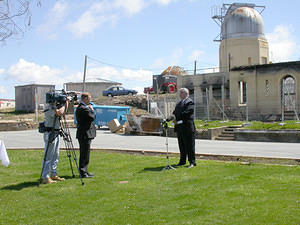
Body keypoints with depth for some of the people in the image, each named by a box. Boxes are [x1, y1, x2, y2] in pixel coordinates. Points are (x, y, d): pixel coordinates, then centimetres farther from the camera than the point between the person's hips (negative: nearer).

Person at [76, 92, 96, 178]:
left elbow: (90, 118, 21)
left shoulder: (81, 107, 16)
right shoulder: (83, 108, -17)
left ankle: (85, 171, 23)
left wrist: (90, 109, 9)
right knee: (84, 154, -5)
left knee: (85, 154, 15)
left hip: (85, 134, 11)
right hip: (85, 134, -11)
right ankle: (83, 172, 0)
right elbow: (92, 117, -22)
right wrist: (91, 110, -7)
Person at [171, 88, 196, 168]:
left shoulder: (190, 102, -6)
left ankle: (192, 162, 1)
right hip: (179, 127, 8)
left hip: (187, 127, -8)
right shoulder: (179, 103, 22)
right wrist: (173, 117, -3)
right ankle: (182, 161, 21)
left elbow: (187, 113, -18)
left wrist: (177, 118, -19)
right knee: (181, 145, 12)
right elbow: (175, 112, 18)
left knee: (189, 145, -3)